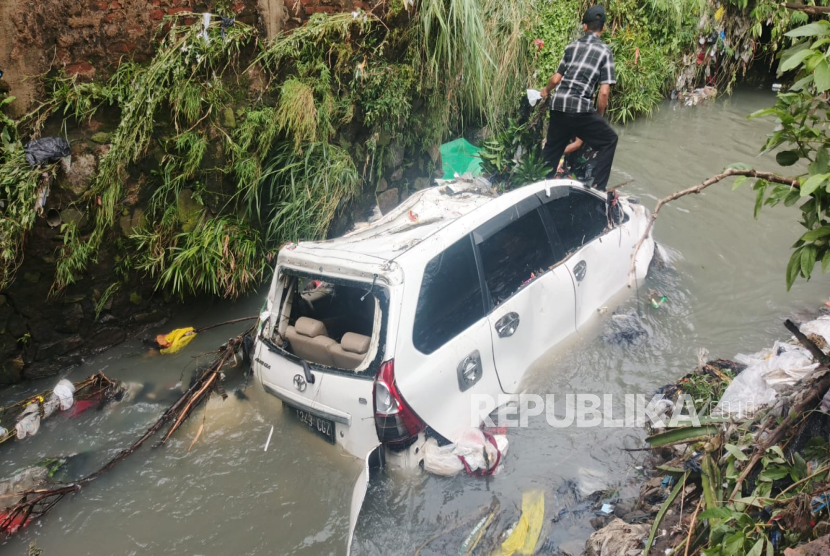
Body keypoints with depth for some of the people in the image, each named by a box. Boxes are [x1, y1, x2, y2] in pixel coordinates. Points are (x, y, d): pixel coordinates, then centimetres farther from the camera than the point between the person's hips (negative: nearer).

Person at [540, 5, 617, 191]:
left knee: (552, 147, 22)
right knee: (609, 140, 13)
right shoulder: (605, 51, 2)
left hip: (558, 105, 5)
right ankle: (598, 188, 8)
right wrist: (598, 116, 10)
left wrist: (546, 91, 40)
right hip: (580, 109, -4)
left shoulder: (572, 46, 14)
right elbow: (604, 92, -4)